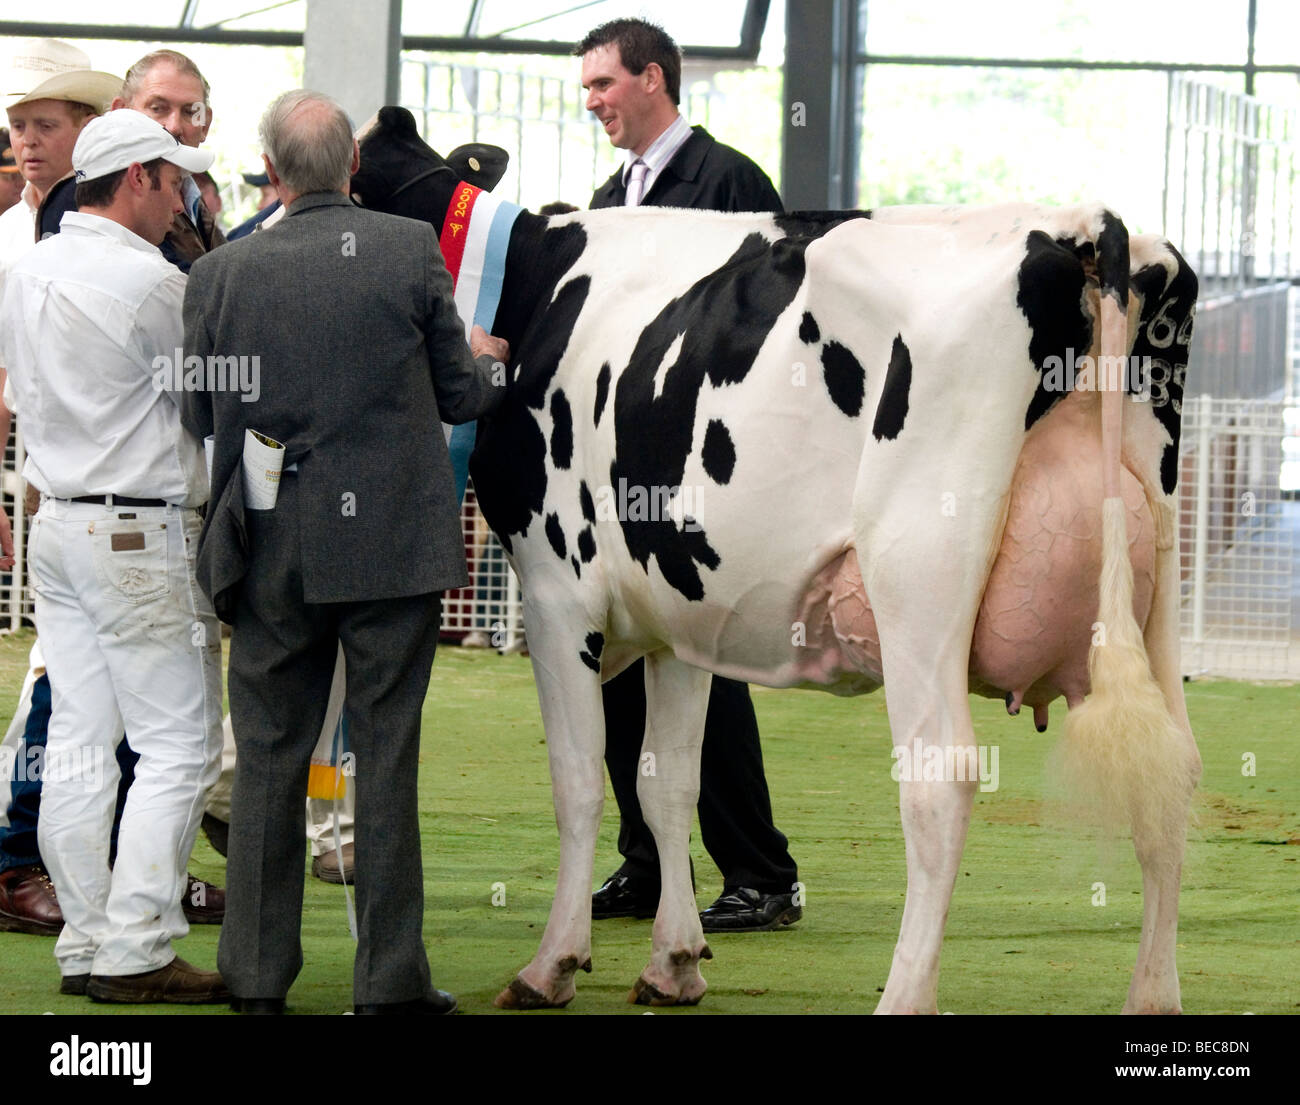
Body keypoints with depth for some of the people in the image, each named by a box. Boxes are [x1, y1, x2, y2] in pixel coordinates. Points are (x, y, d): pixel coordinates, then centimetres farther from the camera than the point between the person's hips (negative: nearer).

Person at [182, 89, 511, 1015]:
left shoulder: (222, 275, -4)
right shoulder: (411, 252, -7)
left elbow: (200, 415, 4)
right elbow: (462, 396, 0)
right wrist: (488, 360, 23)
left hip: (271, 553, 1)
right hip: (394, 546, -1)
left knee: (269, 756, 10)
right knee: (387, 756, 4)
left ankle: (257, 973, 13)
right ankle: (392, 978, 6)